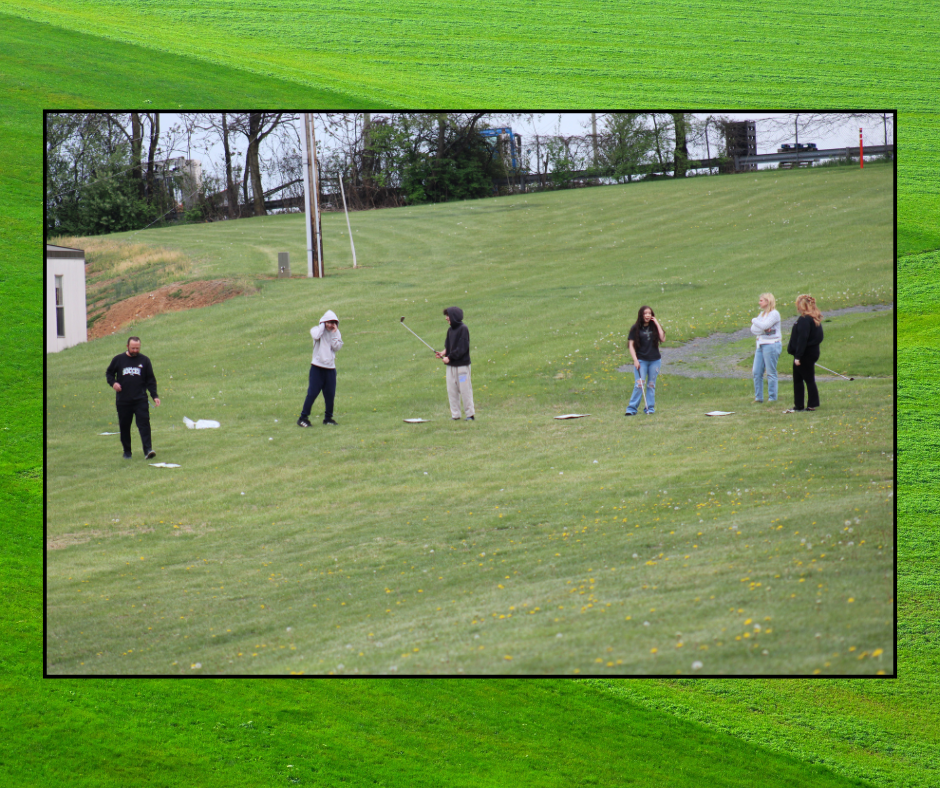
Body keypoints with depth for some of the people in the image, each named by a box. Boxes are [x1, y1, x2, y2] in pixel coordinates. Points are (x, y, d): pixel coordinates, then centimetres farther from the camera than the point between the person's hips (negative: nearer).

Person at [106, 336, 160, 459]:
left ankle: (148, 449, -19)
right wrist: (113, 383, -5)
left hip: (140, 400, -1)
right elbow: (109, 373, 16)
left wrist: (155, 396, -1)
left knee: (144, 423, -13)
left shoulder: (144, 360, 6)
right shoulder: (118, 359, 6)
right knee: (124, 426, 7)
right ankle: (127, 451, 19)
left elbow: (151, 380, 8)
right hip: (123, 400, 1)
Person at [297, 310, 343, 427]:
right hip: (317, 367, -4)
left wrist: (334, 333, -8)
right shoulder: (317, 330, -1)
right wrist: (322, 325, -12)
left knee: (330, 394, 5)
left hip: (330, 368, 4)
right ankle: (303, 417, -1)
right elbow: (316, 336, -25)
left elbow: (337, 347, -4)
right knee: (312, 393, -6)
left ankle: (328, 417, 18)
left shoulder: (336, 333, 10)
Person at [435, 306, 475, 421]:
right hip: (451, 365, 8)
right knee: (451, 390, 6)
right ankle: (455, 415, 12)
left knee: (465, 390, -2)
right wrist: (444, 352, -2)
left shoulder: (463, 329, -12)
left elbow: (462, 348, -17)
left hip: (462, 365, -8)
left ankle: (469, 414, 6)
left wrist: (449, 357, -17)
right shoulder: (450, 330, 12)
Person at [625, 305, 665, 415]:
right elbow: (631, 345, 0)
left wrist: (657, 324, -7)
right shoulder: (635, 328, 0)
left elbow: (663, 339, -8)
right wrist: (635, 360, -10)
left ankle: (650, 408, 13)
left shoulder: (654, 327, 7)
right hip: (641, 360, -3)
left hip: (655, 360, 3)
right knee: (639, 385, -11)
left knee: (651, 385, 6)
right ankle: (631, 409, -8)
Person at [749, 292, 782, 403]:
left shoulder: (774, 314, -8)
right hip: (760, 345, 8)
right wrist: (763, 330, -10)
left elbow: (764, 326, -20)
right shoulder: (762, 314, 16)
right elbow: (753, 329, 8)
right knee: (757, 372, 5)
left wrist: (754, 320, -3)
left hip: (771, 345, -8)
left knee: (771, 373, -3)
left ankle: (772, 398, 2)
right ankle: (758, 397, 11)